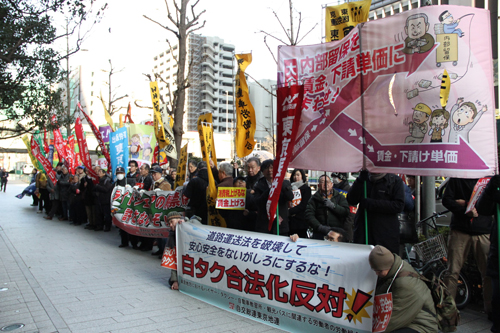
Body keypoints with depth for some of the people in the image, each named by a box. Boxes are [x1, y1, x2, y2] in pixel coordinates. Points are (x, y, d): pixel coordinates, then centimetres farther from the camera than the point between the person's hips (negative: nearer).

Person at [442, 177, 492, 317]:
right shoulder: (456, 179, 9)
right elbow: (446, 200, 1)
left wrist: (467, 203, -9)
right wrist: (465, 211, -15)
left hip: (483, 231, 1)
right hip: (460, 230, -1)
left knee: (489, 272, 1)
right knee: (452, 271, -1)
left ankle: (490, 308, 17)